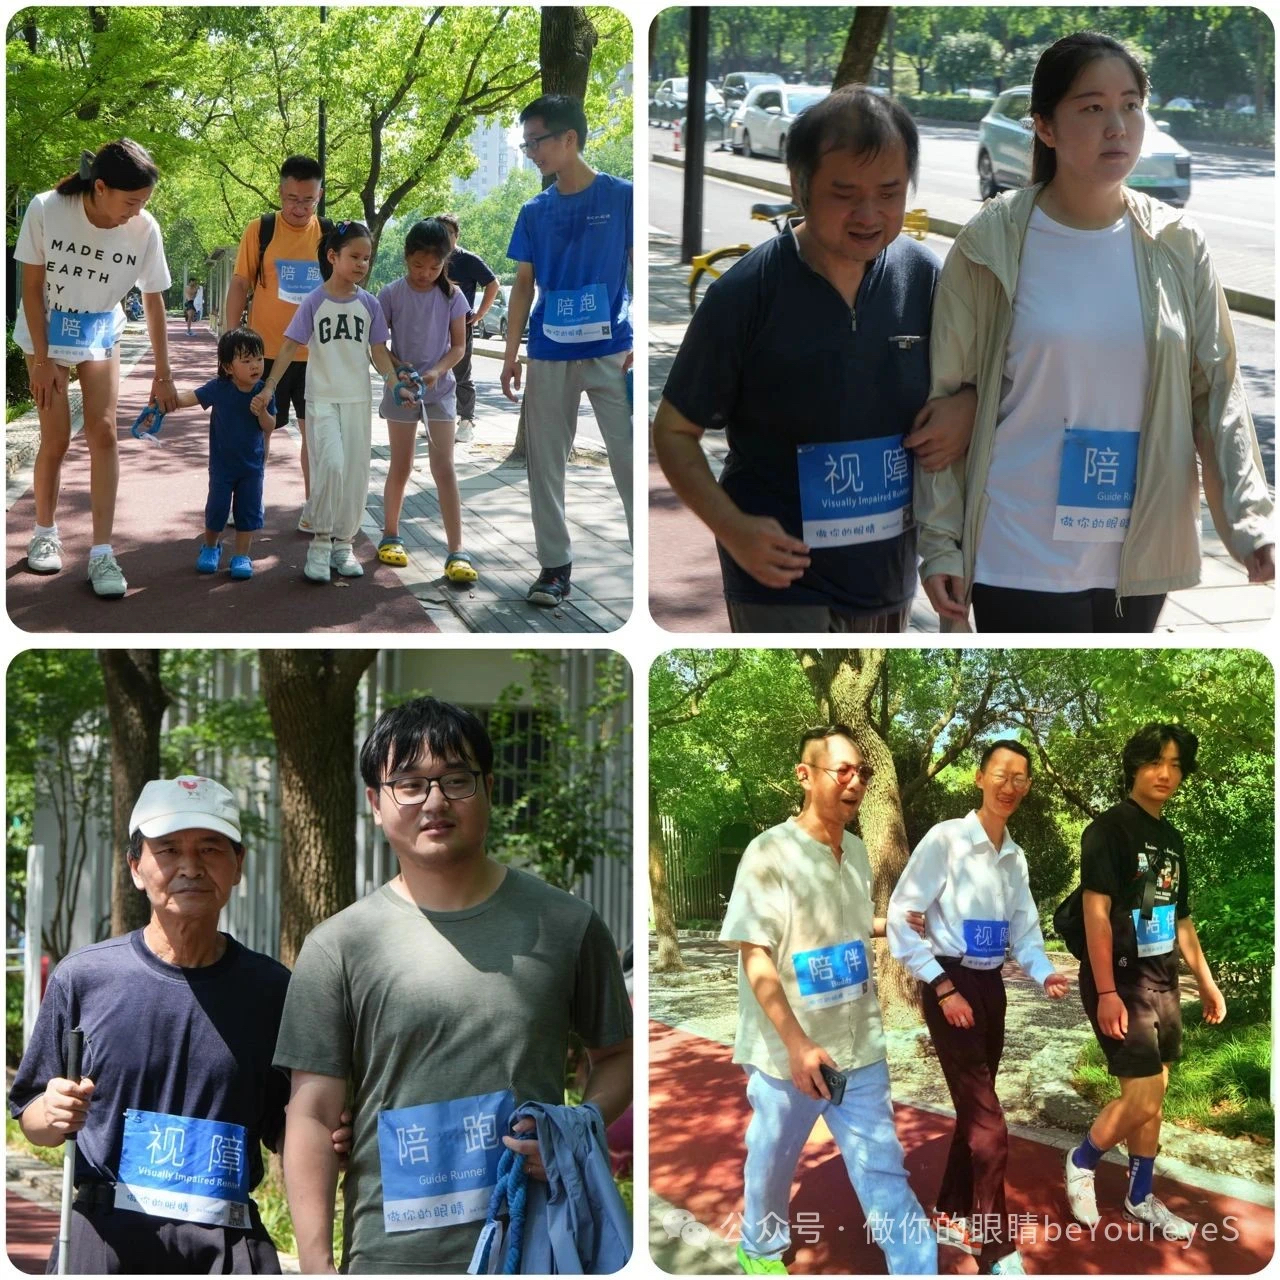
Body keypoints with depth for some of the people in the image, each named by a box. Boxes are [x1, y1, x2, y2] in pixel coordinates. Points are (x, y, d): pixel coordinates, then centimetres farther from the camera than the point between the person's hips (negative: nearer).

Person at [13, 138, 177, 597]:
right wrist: (43, 360, -15)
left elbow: (153, 301, -8)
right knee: (56, 438, -4)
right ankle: (45, 533, 18)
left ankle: (102, 552, -7)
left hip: (100, 334, 2)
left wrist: (162, 375, -4)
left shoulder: (145, 229, -20)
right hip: (46, 331, -2)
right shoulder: (45, 210, -26)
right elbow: (33, 287, -15)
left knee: (103, 433, -9)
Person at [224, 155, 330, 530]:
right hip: (265, 351, -2)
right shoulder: (259, 230, -4)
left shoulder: (331, 234, 3)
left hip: (315, 354, 2)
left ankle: (312, 508, 15)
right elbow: (239, 286, -2)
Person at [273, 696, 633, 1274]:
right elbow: (312, 1113, -2)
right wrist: (316, 1264, -9)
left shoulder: (566, 925, 4)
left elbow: (617, 1054, 14)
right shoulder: (338, 946, 0)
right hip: (393, 1253, -1)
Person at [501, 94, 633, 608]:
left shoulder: (622, 197, -2)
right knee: (546, 464, 5)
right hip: (549, 356, 4)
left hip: (611, 352, -4)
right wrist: (511, 353, 6)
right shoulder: (534, 212, 9)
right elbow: (523, 285, 12)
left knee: (630, 462, -5)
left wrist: (641, 345, -9)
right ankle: (555, 565, 13)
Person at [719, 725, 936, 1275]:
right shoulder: (770, 852, -17)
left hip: (858, 1048, 4)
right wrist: (797, 1045, -26)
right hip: (787, 1052, -4)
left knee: (884, 1169, 3)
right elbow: (755, 957, -19)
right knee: (772, 1162, 16)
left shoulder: (857, 851, 5)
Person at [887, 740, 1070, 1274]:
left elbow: (1024, 930, 14)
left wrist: (1043, 974, -7)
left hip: (990, 986, 7)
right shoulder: (946, 839, -15)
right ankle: (997, 1254, -2)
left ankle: (953, 1218, 33)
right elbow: (900, 918, -14)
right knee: (988, 1125, -9)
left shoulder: (1015, 857, 8)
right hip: (951, 985, -7)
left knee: (973, 1113, 16)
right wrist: (942, 987, -16)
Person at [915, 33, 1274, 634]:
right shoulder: (992, 245, -7)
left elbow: (1217, 392, 3)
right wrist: (939, 541, -6)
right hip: (1022, 562, -3)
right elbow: (945, 398, -3)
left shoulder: (1178, 246, 1)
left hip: (1140, 559, 4)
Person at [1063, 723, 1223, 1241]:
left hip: (1162, 982, 8)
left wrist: (1206, 981, 19)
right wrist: (1106, 992, -23)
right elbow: (1096, 913, -17)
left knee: (1152, 1096, 11)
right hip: (1120, 982, -8)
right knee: (1141, 1099, -11)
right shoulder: (1109, 829, -12)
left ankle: (1140, 1199, 23)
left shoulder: (1171, 839, 12)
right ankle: (1081, 1163, 12)